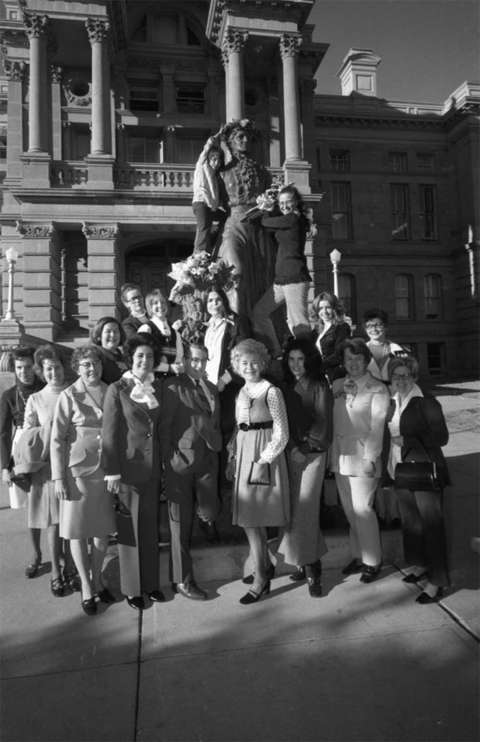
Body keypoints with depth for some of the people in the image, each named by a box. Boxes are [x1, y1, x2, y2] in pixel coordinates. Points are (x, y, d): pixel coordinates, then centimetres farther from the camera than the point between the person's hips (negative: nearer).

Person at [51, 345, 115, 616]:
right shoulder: (69, 396, -8)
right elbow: (57, 440, -6)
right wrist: (59, 478, -9)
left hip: (107, 471, 3)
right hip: (78, 471, -3)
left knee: (104, 529, 12)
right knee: (78, 531, 7)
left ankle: (97, 579, 33)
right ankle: (87, 589, 24)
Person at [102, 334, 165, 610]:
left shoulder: (158, 387, 5)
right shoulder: (117, 390, -7)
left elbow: (163, 427, 7)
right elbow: (110, 433, -8)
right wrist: (112, 471, -11)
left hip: (154, 466, 4)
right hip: (128, 466, -4)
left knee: (151, 527, 13)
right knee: (130, 528, 8)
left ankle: (151, 582, 29)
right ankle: (132, 588, 24)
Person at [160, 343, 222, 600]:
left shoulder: (211, 389, 15)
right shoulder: (173, 386, -5)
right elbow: (165, 426, -7)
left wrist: (217, 449, 7)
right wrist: (168, 461, -9)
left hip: (207, 460, 5)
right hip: (181, 460, -5)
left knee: (210, 513, -2)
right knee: (181, 522, 5)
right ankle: (182, 580, 18)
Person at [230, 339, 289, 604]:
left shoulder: (271, 391, -10)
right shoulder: (241, 392, 12)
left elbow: (281, 433, -12)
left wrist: (263, 461, -16)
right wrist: (235, 455, 7)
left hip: (263, 457, -7)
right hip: (244, 456, 7)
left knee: (251, 520, -4)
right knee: (251, 519, 13)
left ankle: (260, 581, 9)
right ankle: (264, 565, 33)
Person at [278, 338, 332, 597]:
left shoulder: (320, 386, -4)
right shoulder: (286, 387, 10)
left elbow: (321, 424, -6)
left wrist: (303, 448, -9)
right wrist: (291, 448, 1)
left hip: (312, 454, -4)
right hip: (291, 454, 4)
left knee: (304, 509, -7)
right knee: (294, 508, 4)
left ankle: (310, 568, 7)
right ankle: (309, 563, 20)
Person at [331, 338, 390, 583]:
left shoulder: (378, 390, -6)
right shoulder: (337, 386, 8)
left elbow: (377, 427, -9)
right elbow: (328, 419, 11)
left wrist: (370, 459, -13)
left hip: (363, 457, -5)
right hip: (340, 457, 5)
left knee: (362, 509, -2)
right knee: (349, 509, 12)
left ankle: (373, 561, 15)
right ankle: (358, 555, 28)